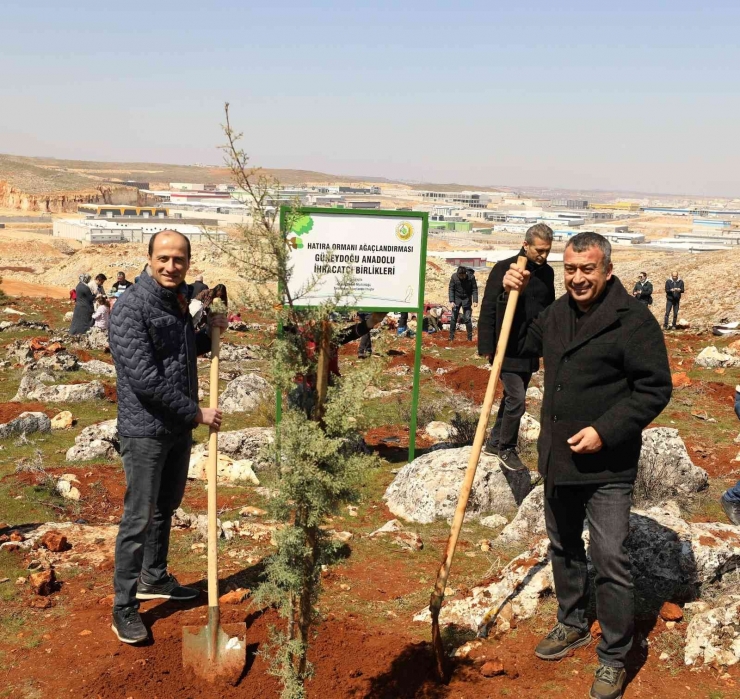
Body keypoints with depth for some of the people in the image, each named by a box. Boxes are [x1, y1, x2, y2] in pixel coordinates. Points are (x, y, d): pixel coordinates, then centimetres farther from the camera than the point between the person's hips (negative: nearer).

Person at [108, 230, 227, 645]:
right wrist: (196, 412, -19)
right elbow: (145, 378, -24)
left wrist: (210, 334, 3)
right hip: (146, 429, -8)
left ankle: (154, 578, 37)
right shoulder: (131, 307, -18)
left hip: (180, 427, 8)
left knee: (167, 507, 20)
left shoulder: (178, 302, 7)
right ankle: (124, 606, 10)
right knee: (139, 518, -2)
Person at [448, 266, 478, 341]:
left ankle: (470, 337, 7)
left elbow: (474, 289, -8)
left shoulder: (471, 277, -14)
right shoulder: (454, 277, -13)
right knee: (454, 318, 2)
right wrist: (451, 301, -14)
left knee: (467, 319, -2)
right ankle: (451, 337, 9)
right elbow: (451, 289, -6)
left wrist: (475, 301, -16)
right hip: (456, 299, 1)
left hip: (467, 299, -1)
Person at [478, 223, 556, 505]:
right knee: (517, 399, -11)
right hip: (507, 349, -6)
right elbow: (488, 310, -12)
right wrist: (487, 348, -15)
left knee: (512, 398, 15)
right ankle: (507, 449, 6)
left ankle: (494, 442, 29)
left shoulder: (547, 273, 7)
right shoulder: (504, 268, -12)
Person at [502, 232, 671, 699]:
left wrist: (605, 431, -22)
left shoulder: (633, 319, -15)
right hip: (558, 458, 7)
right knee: (564, 548, 21)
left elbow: (656, 389, -16)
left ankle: (613, 660, 14)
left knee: (611, 562, -2)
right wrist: (511, 297, 9)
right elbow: (520, 347, 23)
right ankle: (573, 625, 41)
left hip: (607, 466, -7)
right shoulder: (557, 313, 7)